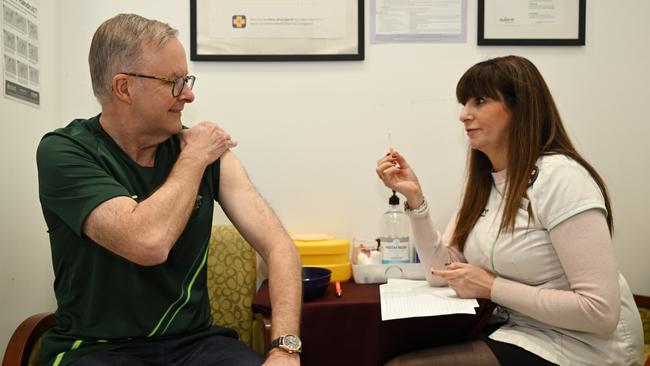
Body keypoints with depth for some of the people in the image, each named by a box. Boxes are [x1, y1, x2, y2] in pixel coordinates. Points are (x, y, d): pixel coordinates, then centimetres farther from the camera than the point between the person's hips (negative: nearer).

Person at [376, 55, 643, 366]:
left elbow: (600, 311, -24)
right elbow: (443, 274, 0)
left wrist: (491, 287, -20)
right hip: (517, 329, 7)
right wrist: (415, 197, -9)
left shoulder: (560, 177, -20)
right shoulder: (483, 182, 5)